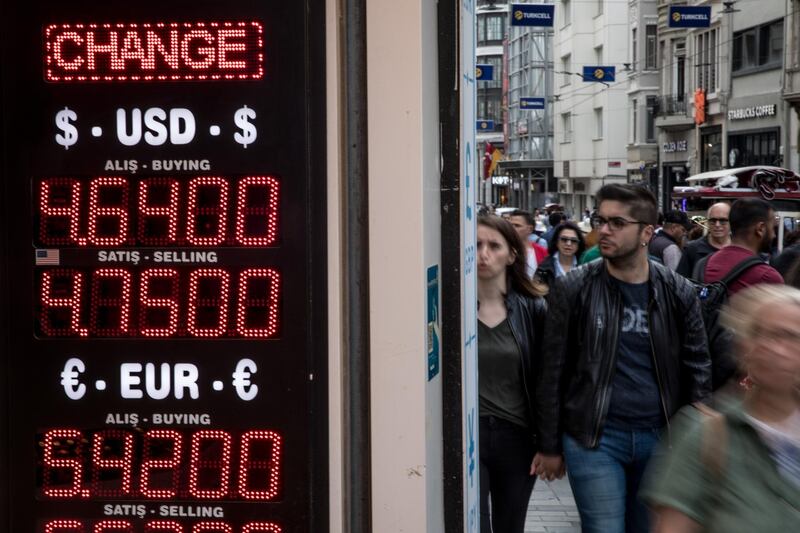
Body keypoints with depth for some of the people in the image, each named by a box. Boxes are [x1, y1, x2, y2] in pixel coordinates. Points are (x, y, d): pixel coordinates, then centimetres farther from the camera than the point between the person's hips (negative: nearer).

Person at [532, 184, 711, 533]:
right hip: (593, 438, -3)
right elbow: (553, 371, -1)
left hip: (659, 438, 3)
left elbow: (697, 369, 6)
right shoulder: (572, 290, -4)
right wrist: (549, 446, -1)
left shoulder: (678, 293, 2)